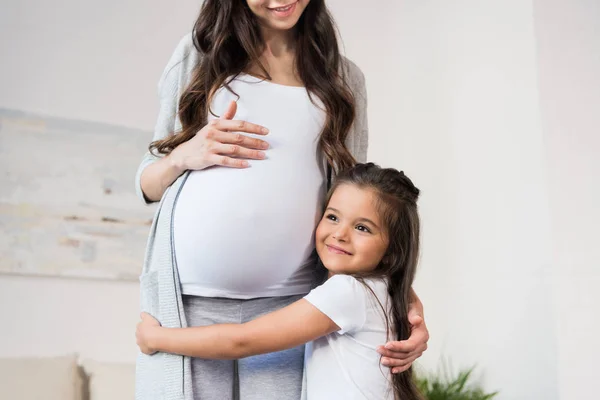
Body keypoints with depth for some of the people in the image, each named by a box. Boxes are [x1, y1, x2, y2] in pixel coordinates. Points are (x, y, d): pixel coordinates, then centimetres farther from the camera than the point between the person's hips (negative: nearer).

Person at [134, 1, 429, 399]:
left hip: (288, 309, 0)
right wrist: (184, 157, -8)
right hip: (184, 302, 0)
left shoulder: (343, 78, 11)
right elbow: (148, 182, 14)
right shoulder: (198, 53, 10)